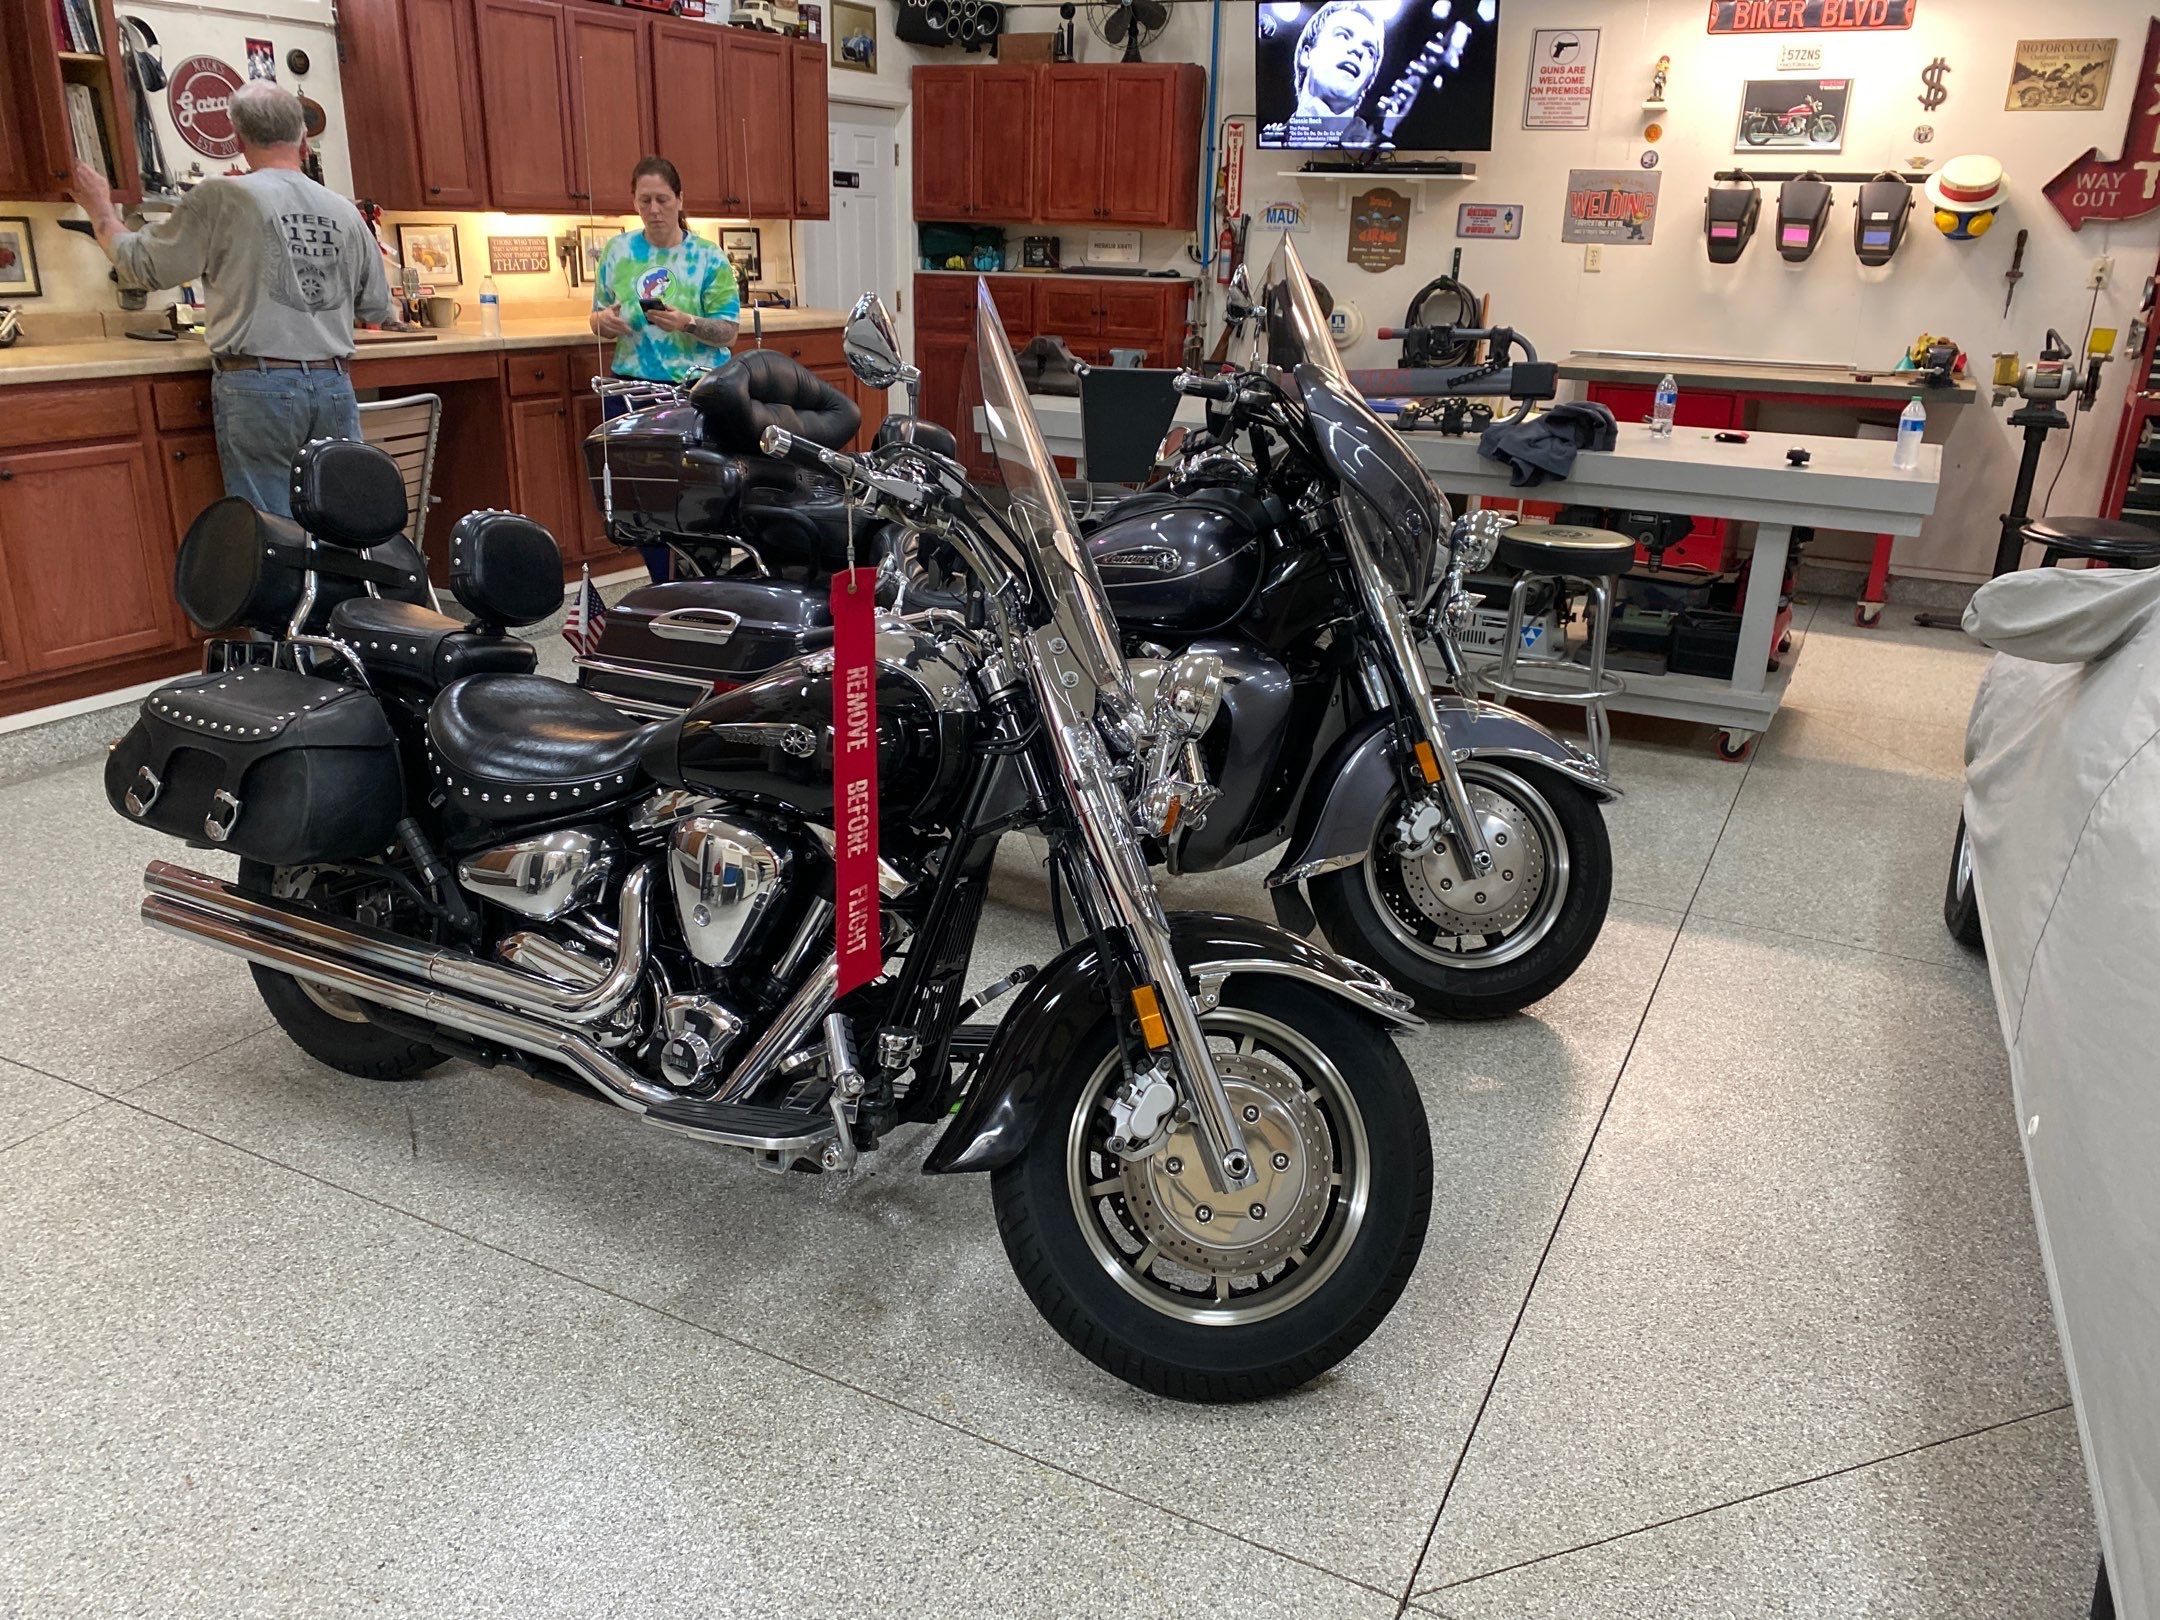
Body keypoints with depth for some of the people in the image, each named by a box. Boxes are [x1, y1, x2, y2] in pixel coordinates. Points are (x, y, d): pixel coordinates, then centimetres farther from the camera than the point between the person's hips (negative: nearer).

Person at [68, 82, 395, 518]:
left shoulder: (221, 198, -2)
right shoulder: (345, 212, 8)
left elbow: (141, 265, 6)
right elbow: (377, 307, 16)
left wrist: (101, 211, 24)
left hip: (258, 387, -3)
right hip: (334, 386, 4)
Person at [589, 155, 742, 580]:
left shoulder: (708, 257, 0)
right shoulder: (617, 252, 9)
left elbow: (728, 332, -5)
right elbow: (598, 319, 15)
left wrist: (687, 323, -24)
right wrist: (603, 320, -10)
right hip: (634, 387, 3)